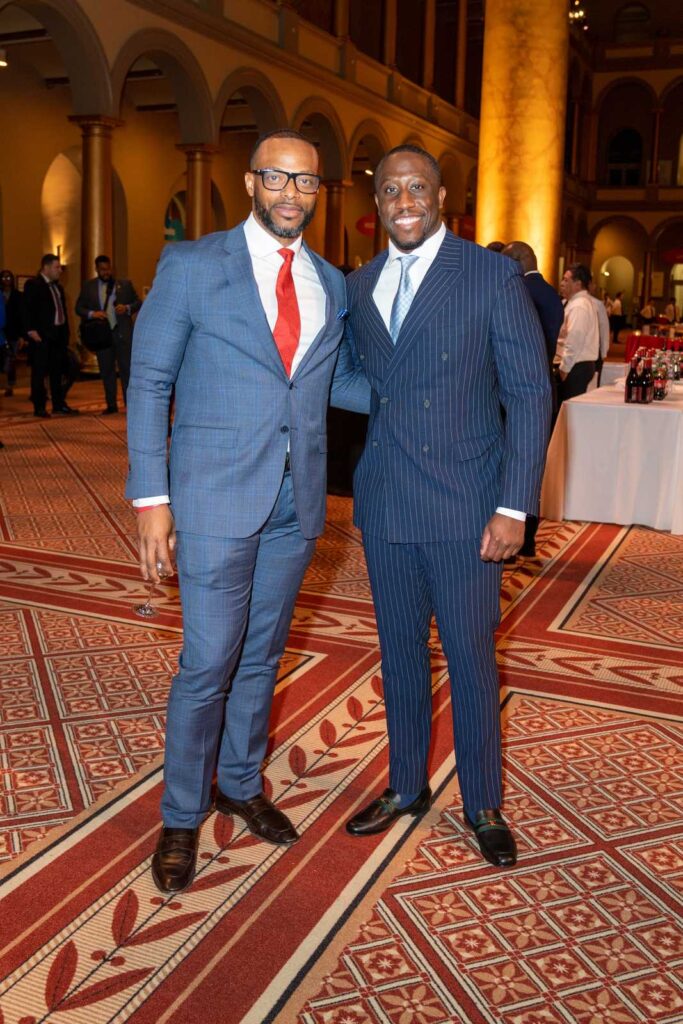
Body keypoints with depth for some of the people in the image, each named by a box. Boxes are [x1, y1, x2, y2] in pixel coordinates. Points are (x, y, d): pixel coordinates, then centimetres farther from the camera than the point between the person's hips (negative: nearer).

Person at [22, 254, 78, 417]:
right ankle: (39, 407, 3)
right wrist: (31, 330, -21)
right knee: (39, 371, -2)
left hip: (58, 335, 8)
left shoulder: (57, 286, 17)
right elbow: (27, 309, -13)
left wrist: (65, 332, 11)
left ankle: (59, 404, 23)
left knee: (57, 371, 14)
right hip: (41, 336, -8)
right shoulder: (33, 285, -7)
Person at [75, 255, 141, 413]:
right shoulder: (88, 286, 9)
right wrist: (91, 313, -11)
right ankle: (111, 405, 14)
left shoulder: (124, 284, 7)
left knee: (126, 368, -6)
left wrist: (127, 308, -12)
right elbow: (79, 308, 9)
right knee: (106, 371, 7)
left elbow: (138, 303, 8)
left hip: (122, 332, -2)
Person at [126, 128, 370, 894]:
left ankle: (241, 783, 37)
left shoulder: (331, 284, 11)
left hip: (296, 500, 5)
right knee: (208, 663, -1)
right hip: (217, 495, -4)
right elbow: (148, 382, -4)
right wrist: (150, 495, -10)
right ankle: (182, 816, 21)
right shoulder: (191, 266, -3)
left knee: (261, 655, 16)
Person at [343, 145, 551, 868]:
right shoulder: (358, 285, 9)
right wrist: (369, 473, 5)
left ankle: (482, 805, 27)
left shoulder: (492, 276, -6)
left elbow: (529, 393, -8)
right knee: (399, 650, 15)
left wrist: (515, 507, -14)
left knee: (471, 658, 7)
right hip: (385, 508, 4)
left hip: (464, 509, -4)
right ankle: (405, 787, 34)